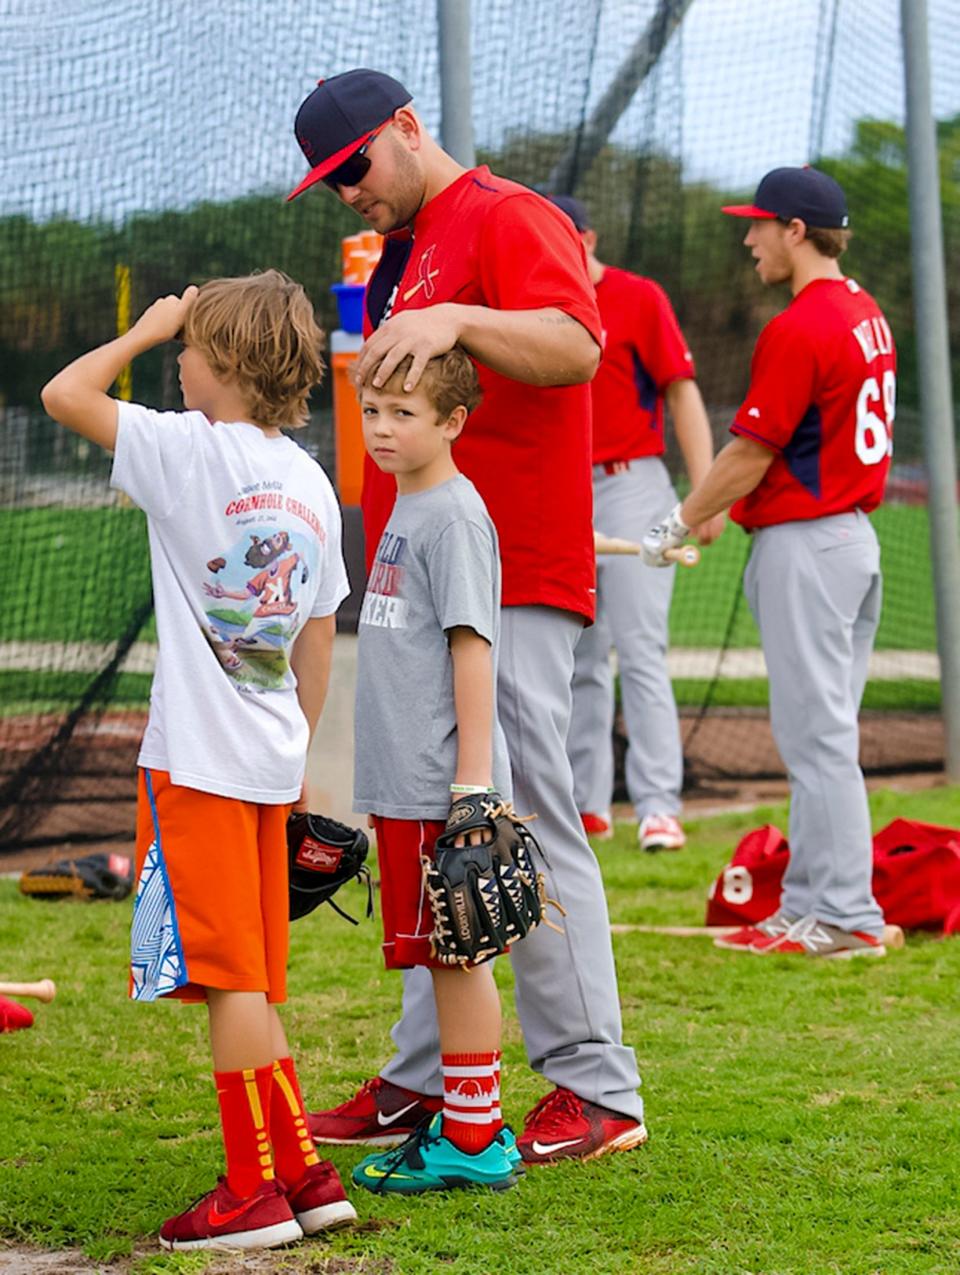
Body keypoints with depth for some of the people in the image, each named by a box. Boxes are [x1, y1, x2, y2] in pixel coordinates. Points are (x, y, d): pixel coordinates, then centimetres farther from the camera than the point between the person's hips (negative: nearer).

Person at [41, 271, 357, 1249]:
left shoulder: (190, 449, -11)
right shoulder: (308, 480, 11)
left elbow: (64, 394, -9)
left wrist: (144, 331, 4)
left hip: (198, 757, -7)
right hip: (268, 761, 7)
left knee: (228, 980, -3)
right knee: (247, 985, 14)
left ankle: (254, 1193, -1)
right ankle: (301, 1175, 15)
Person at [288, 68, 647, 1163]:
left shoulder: (506, 219, -8)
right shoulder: (401, 252, 22)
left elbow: (576, 347, -26)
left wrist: (455, 320, -39)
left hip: (512, 590, -10)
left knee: (531, 829, -10)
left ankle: (595, 1090, -6)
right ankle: (423, 1081, 19)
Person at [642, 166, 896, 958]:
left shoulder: (798, 329, -17)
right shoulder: (866, 314, 12)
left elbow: (751, 454, -16)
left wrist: (679, 526, -4)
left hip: (804, 544, -10)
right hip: (855, 533, 10)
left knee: (817, 733, -6)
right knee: (825, 731, 13)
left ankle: (843, 917, -4)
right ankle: (814, 904, 18)